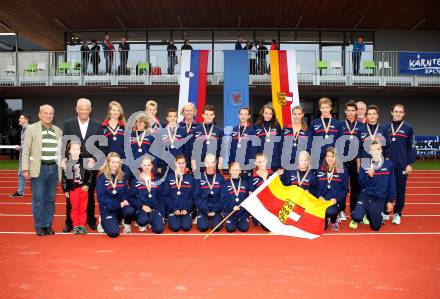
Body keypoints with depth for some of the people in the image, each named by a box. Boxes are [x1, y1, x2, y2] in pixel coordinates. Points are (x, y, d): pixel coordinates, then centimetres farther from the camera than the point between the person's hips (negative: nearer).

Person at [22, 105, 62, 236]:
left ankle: (48, 225, 17)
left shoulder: (58, 131, 12)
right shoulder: (31, 129, 2)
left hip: (54, 168, 3)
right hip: (38, 168, -3)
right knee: (38, 199, 0)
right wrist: (25, 169, -8)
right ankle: (39, 226, 10)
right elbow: (26, 150, -1)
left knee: (50, 199, 8)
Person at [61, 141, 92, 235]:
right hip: (73, 189, -1)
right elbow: (64, 177, 1)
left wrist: (87, 185, -6)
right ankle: (75, 226, 16)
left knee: (83, 208, 7)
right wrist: (65, 190, 0)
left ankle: (82, 225, 17)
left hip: (83, 188, 1)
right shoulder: (67, 163, -2)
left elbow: (89, 174, 4)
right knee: (74, 208, 5)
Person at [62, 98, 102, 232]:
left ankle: (91, 220, 22)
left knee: (90, 194, 10)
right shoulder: (68, 124, 3)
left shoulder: (97, 125, 4)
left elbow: (99, 146, 2)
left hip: (90, 166, 1)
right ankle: (69, 222, 18)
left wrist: (93, 159, -12)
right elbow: (65, 145, 1)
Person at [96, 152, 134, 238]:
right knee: (114, 233, -20)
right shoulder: (102, 177, -8)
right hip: (107, 208, -3)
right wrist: (118, 204, -19)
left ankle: (127, 224, 3)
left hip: (121, 205, 3)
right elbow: (101, 197, -13)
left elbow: (126, 192, 9)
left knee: (130, 211, -32)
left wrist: (125, 200, -15)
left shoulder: (122, 176, 6)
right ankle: (104, 221, 14)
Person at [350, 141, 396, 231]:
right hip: (366, 195, -1)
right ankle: (356, 219, 14)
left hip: (380, 199, 1)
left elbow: (392, 184, 3)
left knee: (376, 227, 1)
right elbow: (361, 184, -3)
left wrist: (391, 201, 3)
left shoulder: (389, 165, -3)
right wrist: (369, 176, -21)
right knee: (357, 217, -25)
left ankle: (368, 215, 35)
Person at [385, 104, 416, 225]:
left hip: (402, 165, -2)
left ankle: (397, 213, 16)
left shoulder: (408, 128, 1)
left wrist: (410, 164, -7)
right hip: (388, 164, 2)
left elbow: (412, 147, -1)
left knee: (400, 190, 5)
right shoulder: (386, 128, 8)